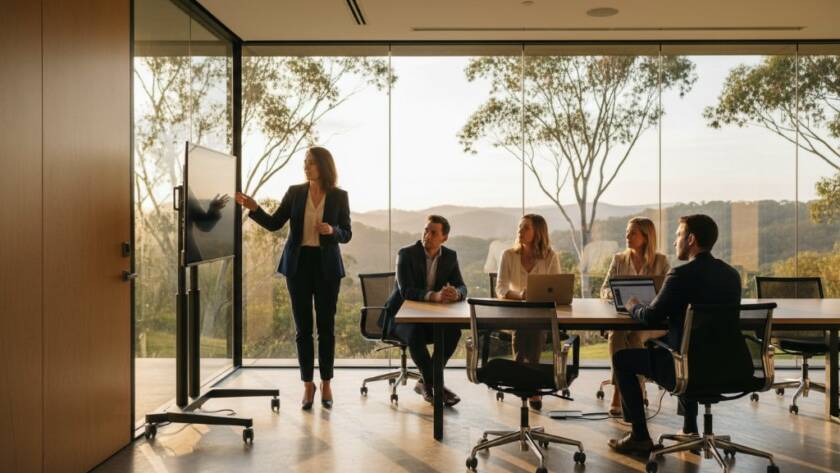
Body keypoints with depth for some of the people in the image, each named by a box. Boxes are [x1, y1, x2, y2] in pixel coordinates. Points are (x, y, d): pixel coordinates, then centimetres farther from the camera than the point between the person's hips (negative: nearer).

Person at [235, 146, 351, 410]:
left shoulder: (339, 196, -1)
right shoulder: (295, 192, 2)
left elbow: (346, 235, 1)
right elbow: (274, 224, 0)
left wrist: (332, 230, -20)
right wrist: (253, 208, -15)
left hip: (327, 266, -1)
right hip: (299, 263, 1)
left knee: (326, 326, 5)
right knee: (303, 327, 4)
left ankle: (326, 384, 18)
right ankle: (308, 385, 15)